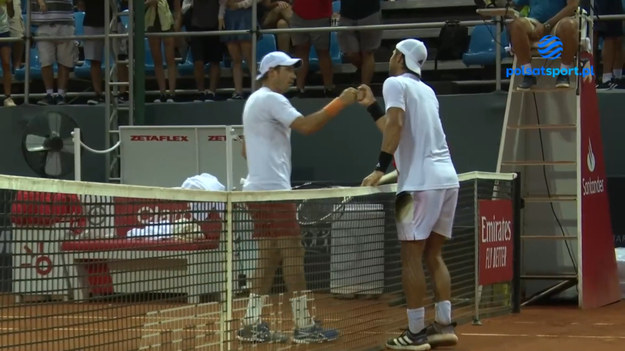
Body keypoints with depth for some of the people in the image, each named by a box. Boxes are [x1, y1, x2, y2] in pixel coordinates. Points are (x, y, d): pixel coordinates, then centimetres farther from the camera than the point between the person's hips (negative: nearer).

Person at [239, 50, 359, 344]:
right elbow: (307, 126, -22)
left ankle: (252, 325, 7)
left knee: (269, 258, 9)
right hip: (272, 191, -10)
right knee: (293, 256, -8)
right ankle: (304, 327, -7)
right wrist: (340, 102, -19)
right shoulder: (271, 99, -12)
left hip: (261, 190, 10)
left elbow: (247, 150, 26)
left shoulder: (256, 101, 20)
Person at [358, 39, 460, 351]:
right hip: (446, 178, 8)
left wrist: (380, 169, -19)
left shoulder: (395, 83, -2)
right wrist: (371, 106, 30)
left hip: (421, 181, -8)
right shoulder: (426, 90, 22)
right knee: (433, 256, 13)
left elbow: (395, 125, -17)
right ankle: (444, 325, 9)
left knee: (412, 257, -5)